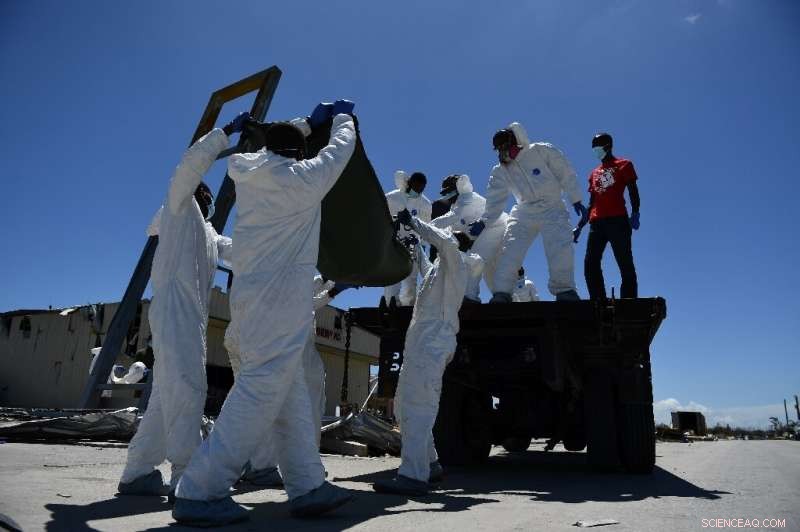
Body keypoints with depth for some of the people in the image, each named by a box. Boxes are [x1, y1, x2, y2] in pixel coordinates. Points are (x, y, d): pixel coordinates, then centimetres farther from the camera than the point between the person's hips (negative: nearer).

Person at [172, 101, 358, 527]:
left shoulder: (251, 174, 10)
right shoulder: (304, 177, -6)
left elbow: (271, 151, 32)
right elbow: (341, 147, 10)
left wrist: (310, 122, 35)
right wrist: (342, 116, 29)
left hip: (255, 293, 8)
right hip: (279, 297, -8)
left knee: (291, 392, 8)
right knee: (262, 387, -9)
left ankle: (307, 485, 12)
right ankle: (200, 491, -7)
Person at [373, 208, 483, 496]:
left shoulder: (456, 261, 2)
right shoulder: (440, 267, 27)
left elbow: (447, 241, -22)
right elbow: (424, 266, 49)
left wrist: (413, 221, -15)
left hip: (432, 343, -9)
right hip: (421, 342, 9)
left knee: (417, 405, -17)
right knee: (404, 404, 12)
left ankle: (413, 475, -21)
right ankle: (429, 464, 19)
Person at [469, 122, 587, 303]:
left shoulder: (542, 151, -1)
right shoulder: (500, 171, 9)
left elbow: (566, 174, 0)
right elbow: (495, 200, 7)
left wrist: (576, 200, -3)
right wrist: (484, 221, -5)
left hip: (552, 209, -3)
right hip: (524, 213, 3)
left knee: (561, 248, -18)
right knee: (509, 251, -12)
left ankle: (564, 289, -5)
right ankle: (502, 293, -12)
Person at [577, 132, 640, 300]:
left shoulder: (624, 165, 11)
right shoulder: (594, 173, 26)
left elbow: (633, 192, 1)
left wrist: (635, 214, -16)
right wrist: (579, 227, 21)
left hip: (618, 220, -6)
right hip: (597, 223, 6)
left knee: (625, 265, -9)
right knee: (590, 265, -5)